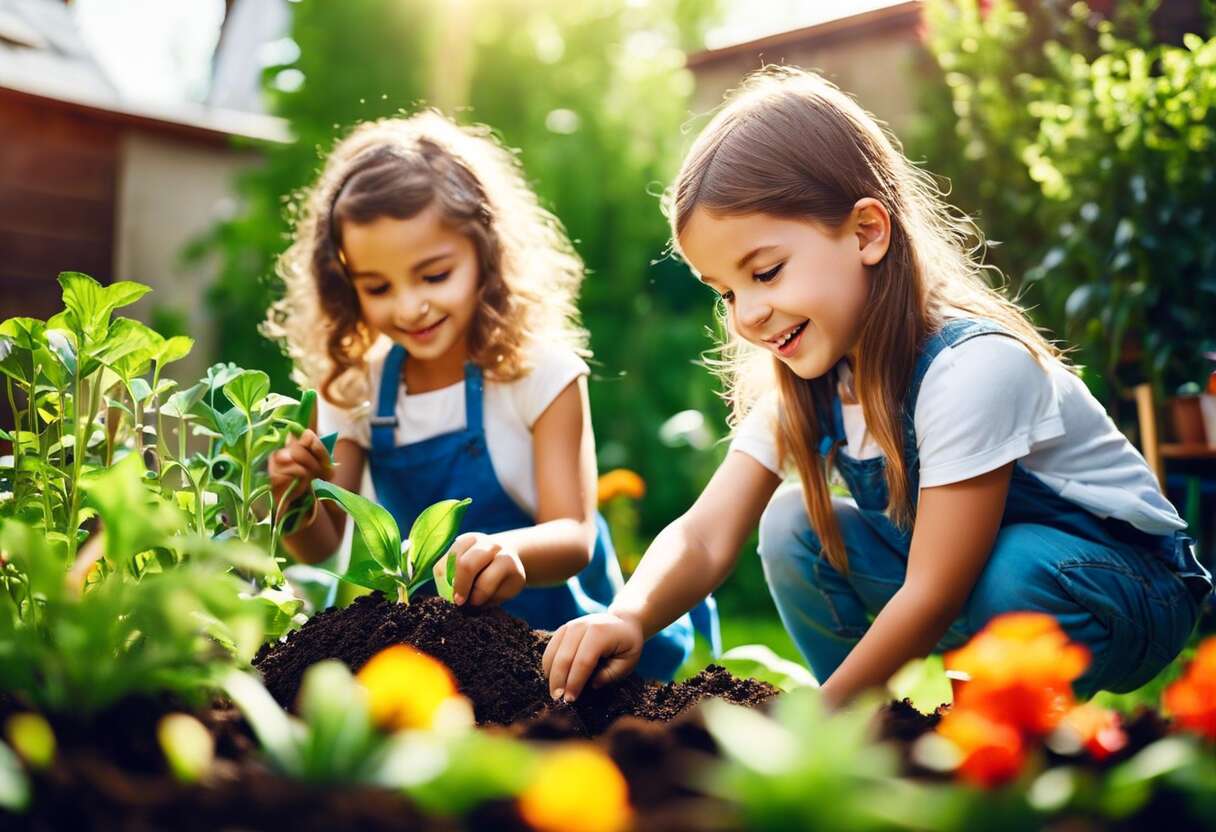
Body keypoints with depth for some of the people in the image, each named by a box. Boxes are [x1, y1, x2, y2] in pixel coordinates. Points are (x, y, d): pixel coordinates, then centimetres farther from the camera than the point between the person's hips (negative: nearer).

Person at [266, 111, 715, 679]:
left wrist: (510, 551, -39)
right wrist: (297, 501, -21)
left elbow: (572, 537, -16)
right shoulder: (353, 386, -1)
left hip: (549, 625, -4)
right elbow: (322, 548, 2)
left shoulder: (539, 373, -12)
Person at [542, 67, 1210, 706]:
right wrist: (629, 617, -36)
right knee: (793, 524, -11)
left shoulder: (973, 366, -31)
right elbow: (705, 535, -16)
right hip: (957, 565, 6)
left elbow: (932, 592, -29)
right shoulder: (805, 385, -7)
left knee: (1009, 573, -37)